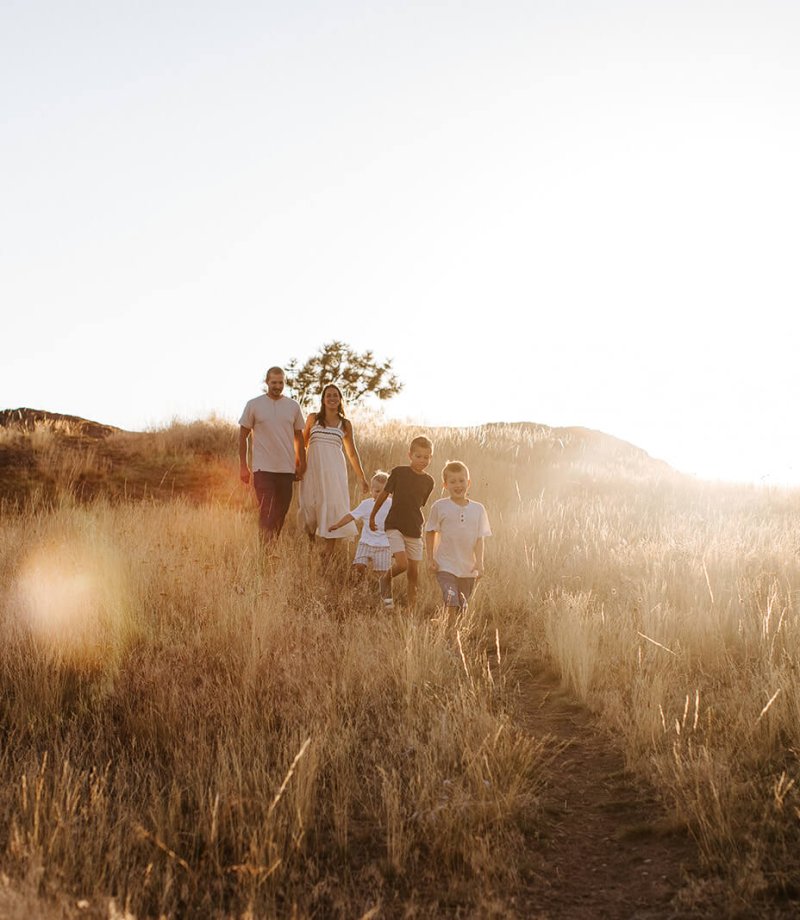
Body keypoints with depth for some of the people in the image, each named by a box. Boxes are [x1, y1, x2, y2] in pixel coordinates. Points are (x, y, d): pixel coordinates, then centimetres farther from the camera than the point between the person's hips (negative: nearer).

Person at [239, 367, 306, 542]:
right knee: (266, 512, -9)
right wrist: (243, 466, 0)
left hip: (287, 469, 3)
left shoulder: (293, 406, 8)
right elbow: (243, 436, 4)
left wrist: (302, 464, 12)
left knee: (280, 514, 9)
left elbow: (298, 437, 16)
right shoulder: (254, 405, 0)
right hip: (263, 468, -3)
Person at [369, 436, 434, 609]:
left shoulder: (428, 482, 3)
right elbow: (384, 494, 5)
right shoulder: (399, 472, -6)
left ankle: (412, 606, 19)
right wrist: (372, 516, 12)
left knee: (414, 571, 5)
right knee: (401, 564, -18)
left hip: (415, 530, 3)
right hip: (395, 526, -3)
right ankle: (386, 580, 14)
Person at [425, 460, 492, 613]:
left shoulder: (478, 509, 1)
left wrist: (479, 562, -10)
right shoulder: (439, 507, -5)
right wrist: (430, 559, 1)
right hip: (445, 566, -3)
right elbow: (430, 533, 5)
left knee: (463, 607, 14)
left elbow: (480, 538, 1)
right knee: (451, 603, -18)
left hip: (469, 569, 3)